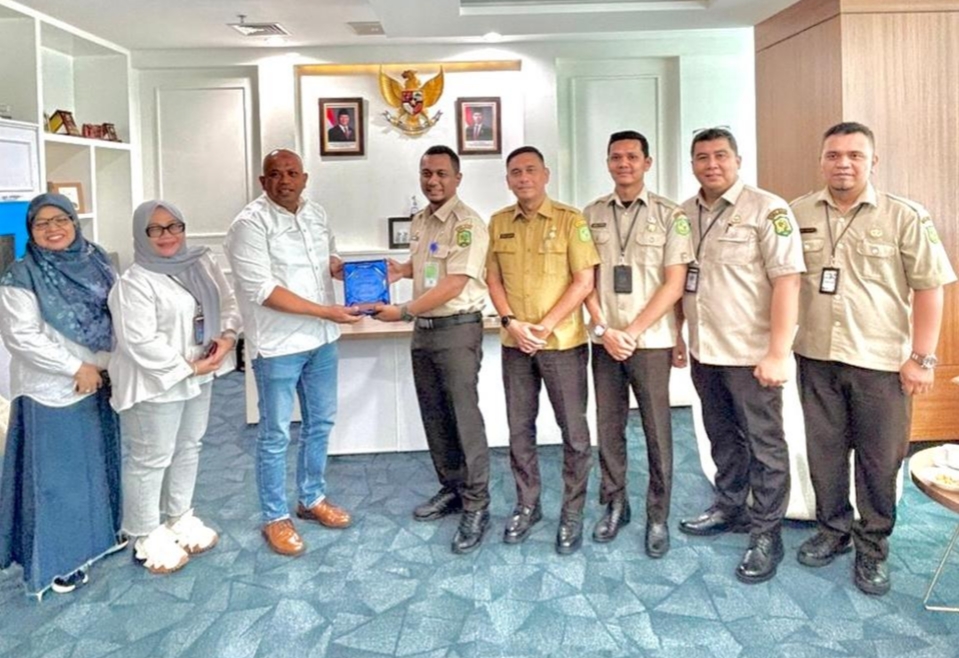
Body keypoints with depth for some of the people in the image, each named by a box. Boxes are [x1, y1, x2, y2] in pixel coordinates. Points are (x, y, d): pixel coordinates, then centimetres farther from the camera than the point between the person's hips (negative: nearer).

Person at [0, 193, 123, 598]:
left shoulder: (96, 261, 4)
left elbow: (119, 314, 10)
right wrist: (77, 368, -18)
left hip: (102, 381, 6)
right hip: (54, 390, -6)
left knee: (100, 459, 18)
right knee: (59, 471, 3)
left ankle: (102, 531, 36)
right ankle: (60, 557, 16)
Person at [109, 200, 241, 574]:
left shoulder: (201, 262, 3)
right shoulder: (134, 283, -19)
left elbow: (227, 302, 9)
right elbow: (140, 344, -24)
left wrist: (227, 336, -10)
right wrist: (187, 367, -20)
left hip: (199, 377, 8)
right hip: (156, 384, -8)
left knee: (188, 449, 20)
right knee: (150, 460, 4)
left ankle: (180, 519, 38)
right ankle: (146, 538, 20)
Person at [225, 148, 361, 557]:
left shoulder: (317, 214, 6)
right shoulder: (250, 224, -16)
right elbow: (263, 290, -22)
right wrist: (325, 311, -24)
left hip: (321, 340, 7)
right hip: (278, 345, -7)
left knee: (320, 423, 18)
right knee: (275, 435, 5)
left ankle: (312, 499, 36)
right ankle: (275, 518, 21)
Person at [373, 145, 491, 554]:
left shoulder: (467, 224, -15)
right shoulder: (420, 221, 11)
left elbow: (454, 285, -23)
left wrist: (403, 312, -23)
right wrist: (397, 269, 7)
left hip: (457, 329, -8)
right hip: (423, 329, 8)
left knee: (464, 418, -4)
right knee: (434, 417, 14)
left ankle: (476, 506, 6)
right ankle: (451, 489, 29)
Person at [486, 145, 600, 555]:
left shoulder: (570, 219, -6)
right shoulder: (498, 223, 7)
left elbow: (584, 281, -9)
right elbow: (494, 279, 9)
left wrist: (546, 326, -14)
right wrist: (510, 323, -6)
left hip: (564, 342, -4)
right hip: (515, 344, 4)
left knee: (574, 431, 4)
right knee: (519, 429, 12)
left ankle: (573, 512, 19)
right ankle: (527, 504, 28)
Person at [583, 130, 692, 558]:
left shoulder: (670, 215, -3)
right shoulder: (592, 215, 7)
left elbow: (675, 284, -7)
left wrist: (633, 331, -13)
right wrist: (604, 329, -6)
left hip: (651, 341, -3)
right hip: (604, 340, 3)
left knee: (656, 430, 4)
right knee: (608, 427, 10)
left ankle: (658, 516, 18)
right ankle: (614, 505, 26)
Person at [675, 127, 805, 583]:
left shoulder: (767, 210, -9)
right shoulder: (683, 215, 9)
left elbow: (787, 280, -15)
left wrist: (778, 353, -20)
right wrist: (677, 336, 12)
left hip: (750, 353, -6)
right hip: (704, 351, 6)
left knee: (764, 444, 5)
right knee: (722, 438, 19)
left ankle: (766, 534, 16)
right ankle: (729, 509, 35)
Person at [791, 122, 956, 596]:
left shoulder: (905, 217, -4)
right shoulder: (797, 215, 3)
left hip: (881, 361, -2)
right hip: (816, 357, 2)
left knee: (879, 460, 6)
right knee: (823, 453, 13)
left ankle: (873, 548, 23)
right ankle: (832, 530, 32)